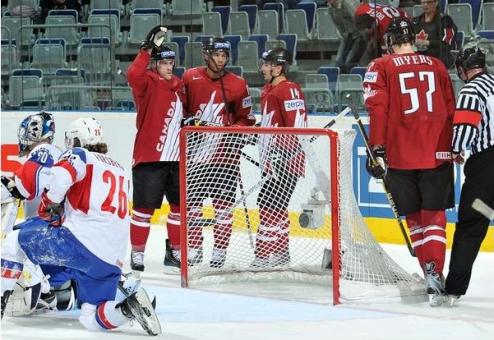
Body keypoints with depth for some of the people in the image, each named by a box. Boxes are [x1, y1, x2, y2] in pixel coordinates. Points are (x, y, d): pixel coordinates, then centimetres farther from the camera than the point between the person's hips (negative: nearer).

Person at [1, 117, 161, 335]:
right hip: (111, 261, 7)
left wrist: (48, 210, -1)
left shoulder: (79, 155, 5)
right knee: (90, 319, 9)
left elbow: (59, 177, -16)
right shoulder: (118, 168, 28)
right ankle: (131, 305, -16)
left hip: (81, 242, -7)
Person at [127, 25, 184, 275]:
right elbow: (134, 75, -30)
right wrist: (146, 51, -30)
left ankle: (174, 251, 23)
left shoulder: (178, 87, 15)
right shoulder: (148, 83, -7)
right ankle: (137, 252, 4)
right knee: (144, 206, -4)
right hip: (149, 159, -7)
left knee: (180, 205, 12)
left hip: (176, 159, 7)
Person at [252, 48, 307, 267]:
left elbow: (297, 125, -21)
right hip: (272, 161, 11)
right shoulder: (269, 91, 17)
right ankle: (281, 252, 26)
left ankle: (263, 256, -12)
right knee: (275, 207, 17)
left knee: (270, 207, -12)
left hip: (285, 161, -11)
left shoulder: (289, 89, -14)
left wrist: (282, 151, -23)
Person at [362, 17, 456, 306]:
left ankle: (430, 271, 8)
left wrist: (378, 150, -8)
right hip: (437, 153, 1)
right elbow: (450, 111, 14)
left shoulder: (381, 68, 0)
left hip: (400, 155, -1)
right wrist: (452, 147, 25)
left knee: (415, 218, 12)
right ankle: (435, 272, -13)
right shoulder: (437, 66, 9)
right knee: (434, 216, 4)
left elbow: (378, 109, -9)